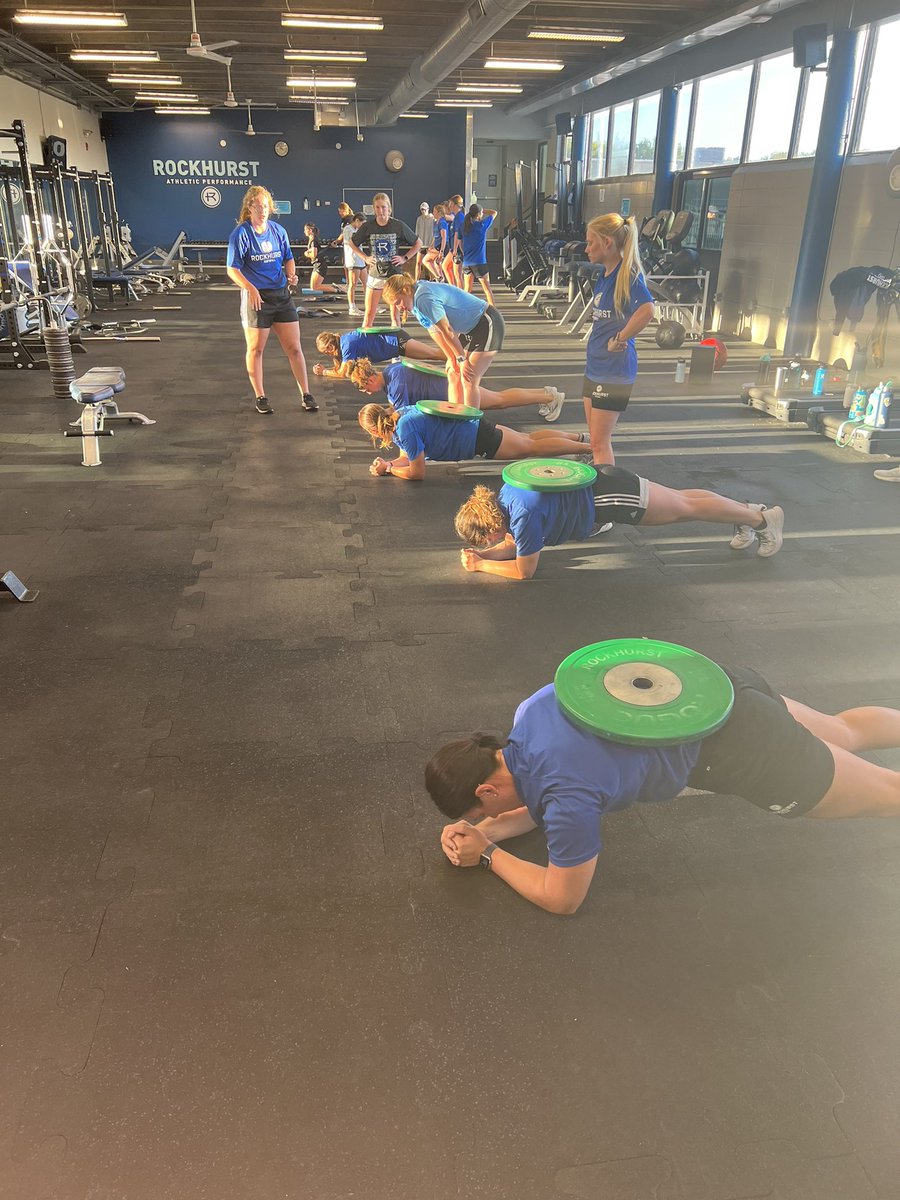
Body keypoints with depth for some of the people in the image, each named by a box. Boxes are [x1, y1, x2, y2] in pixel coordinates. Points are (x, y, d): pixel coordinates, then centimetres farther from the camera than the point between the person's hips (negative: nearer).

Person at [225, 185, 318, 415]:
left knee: (294, 347, 3)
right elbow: (233, 270, -9)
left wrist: (291, 275, -3)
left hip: (281, 295, 4)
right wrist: (251, 289, -24)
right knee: (255, 349, 6)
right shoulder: (241, 234, -8)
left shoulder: (278, 230, 6)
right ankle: (260, 398, 18)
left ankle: (306, 396, 11)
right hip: (255, 297, -4)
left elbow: (288, 259, 19)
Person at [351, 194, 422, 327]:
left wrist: (405, 258, -3)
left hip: (395, 275, -1)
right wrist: (365, 258, 2)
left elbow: (417, 243, 6)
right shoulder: (368, 226, -3)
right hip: (375, 274, 1)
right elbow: (353, 243, 13)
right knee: (369, 314, 3)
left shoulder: (398, 226, -5)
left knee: (395, 315, 4)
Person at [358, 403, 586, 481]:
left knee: (532, 447, 2)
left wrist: (388, 469, -10)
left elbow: (417, 472, -20)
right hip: (474, 426, 8)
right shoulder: (398, 418, 3)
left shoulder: (405, 430, -25)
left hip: (479, 439, -8)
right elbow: (406, 458, 12)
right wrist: (386, 464, -5)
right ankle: (578, 437, 33)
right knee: (528, 438, 21)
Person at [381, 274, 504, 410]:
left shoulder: (424, 299, -25)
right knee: (453, 375, 9)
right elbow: (435, 331, 10)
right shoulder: (416, 302, 6)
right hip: (470, 330, 10)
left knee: (468, 380, -12)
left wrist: (462, 359, -15)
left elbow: (447, 331, -23)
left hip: (487, 325, -10)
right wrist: (452, 358, 8)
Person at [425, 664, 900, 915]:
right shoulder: (529, 712, -6)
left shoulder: (567, 794, -28)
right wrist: (484, 829, -3)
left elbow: (562, 899, -12)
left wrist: (488, 854, -6)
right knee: (845, 733, 31)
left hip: (734, 749, -7)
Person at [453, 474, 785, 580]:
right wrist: (481, 553, -5)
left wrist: (480, 565, -15)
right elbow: (512, 545, 10)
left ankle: (762, 517, 29)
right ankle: (748, 512, 42)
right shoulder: (502, 500, -5)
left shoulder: (524, 514, -29)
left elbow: (524, 570, -19)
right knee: (679, 499, 23)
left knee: (687, 507, 11)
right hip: (596, 482, 7)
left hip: (609, 495, -7)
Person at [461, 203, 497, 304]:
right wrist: (482, 210, 11)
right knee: (487, 288, 2)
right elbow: (494, 212, 5)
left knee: (467, 290, 10)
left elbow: (460, 243, 11)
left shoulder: (465, 226, 4)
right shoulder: (482, 225, -8)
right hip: (479, 262, -5)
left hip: (466, 262, 5)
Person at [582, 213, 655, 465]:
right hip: (595, 366, 9)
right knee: (597, 439, 16)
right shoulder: (605, 274, 10)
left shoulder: (628, 275, -16)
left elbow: (646, 310, -34)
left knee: (599, 443, -6)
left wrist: (619, 339, -24)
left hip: (614, 369, -9)